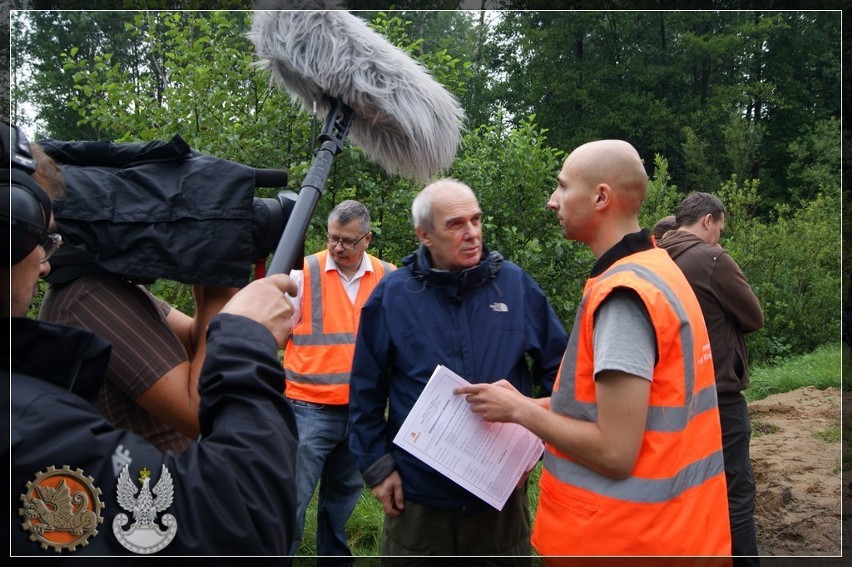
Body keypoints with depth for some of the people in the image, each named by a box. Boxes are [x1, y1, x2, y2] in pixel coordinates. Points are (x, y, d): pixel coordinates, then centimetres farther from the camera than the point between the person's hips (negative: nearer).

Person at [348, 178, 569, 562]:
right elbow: (365, 392, 0)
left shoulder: (516, 285, -4)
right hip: (417, 493, -1)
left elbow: (557, 370, 4)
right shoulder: (392, 295, -6)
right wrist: (377, 466, -2)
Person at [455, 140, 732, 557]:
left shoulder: (623, 294, -24)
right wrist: (531, 405, 7)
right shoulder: (658, 271, 5)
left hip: (624, 538, -8)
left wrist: (520, 410, -13)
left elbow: (614, 452, -25)